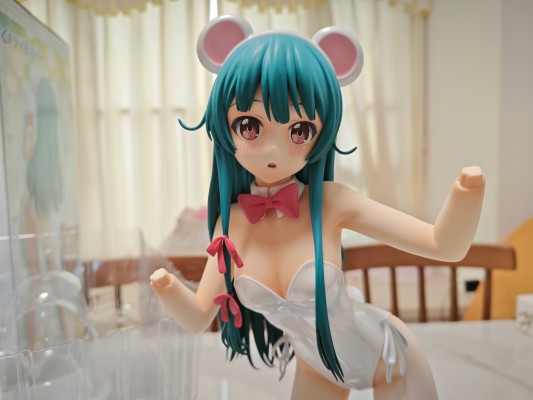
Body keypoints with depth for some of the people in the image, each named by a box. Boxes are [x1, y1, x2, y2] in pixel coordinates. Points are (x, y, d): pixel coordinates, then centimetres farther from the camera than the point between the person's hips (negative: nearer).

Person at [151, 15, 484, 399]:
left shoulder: (331, 202, -26)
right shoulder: (232, 222, -17)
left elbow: (444, 245, -21)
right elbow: (198, 318, -8)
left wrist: (467, 193, -40)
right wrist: (170, 290, -28)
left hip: (389, 358, -2)